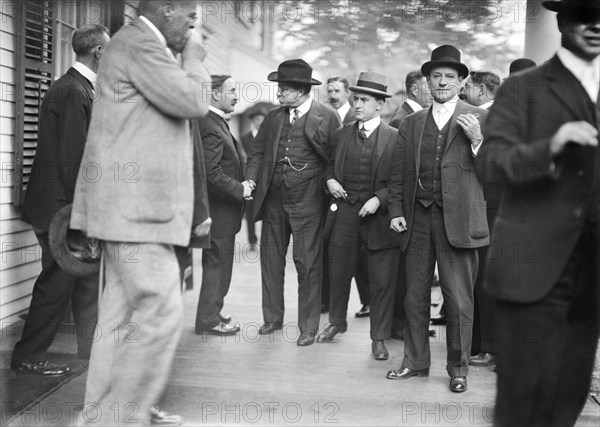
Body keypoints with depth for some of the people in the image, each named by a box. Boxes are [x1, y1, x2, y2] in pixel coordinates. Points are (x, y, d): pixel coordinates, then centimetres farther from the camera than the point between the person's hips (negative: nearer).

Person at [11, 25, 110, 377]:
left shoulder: (80, 88, 12)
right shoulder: (73, 91, -18)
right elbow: (72, 158, -22)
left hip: (73, 206, 10)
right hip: (60, 207, -10)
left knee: (88, 278, 16)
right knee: (57, 284, 1)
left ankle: (91, 346, 29)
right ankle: (28, 357, 14)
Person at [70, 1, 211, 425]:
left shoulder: (143, 46, 23)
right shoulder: (139, 43, -10)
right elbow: (193, 102, -20)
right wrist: (194, 56, 0)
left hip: (134, 207, 11)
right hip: (136, 206, -11)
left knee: (121, 317, 11)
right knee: (162, 313, -10)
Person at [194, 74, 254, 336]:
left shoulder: (214, 122, 12)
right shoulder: (211, 128, -21)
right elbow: (212, 173, -28)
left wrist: (240, 185, 10)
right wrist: (239, 190, -18)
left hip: (218, 209, 10)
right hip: (218, 209, -10)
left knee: (215, 264, 19)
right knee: (218, 263, 0)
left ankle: (210, 314, 31)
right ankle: (209, 321, 11)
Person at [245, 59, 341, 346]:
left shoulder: (327, 117, -3)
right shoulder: (273, 118, 12)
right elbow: (258, 153, 13)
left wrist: (329, 183, -11)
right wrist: (251, 180, -1)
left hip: (306, 202, -5)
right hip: (273, 200, 5)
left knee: (308, 264, -1)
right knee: (271, 260, 12)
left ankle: (308, 327, 10)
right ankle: (272, 318, 27)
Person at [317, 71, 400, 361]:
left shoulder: (395, 138, -5)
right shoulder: (342, 134, 9)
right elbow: (330, 165, 22)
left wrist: (379, 199, -17)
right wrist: (330, 180, 1)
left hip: (379, 215, -4)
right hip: (345, 214, 4)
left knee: (382, 280, 2)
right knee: (338, 271, 15)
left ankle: (379, 337, 16)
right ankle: (337, 322, 37)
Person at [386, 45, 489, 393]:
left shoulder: (480, 119, 4)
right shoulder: (411, 124, 13)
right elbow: (398, 173, 13)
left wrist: (477, 140, -15)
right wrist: (396, 211, 3)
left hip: (458, 220, -3)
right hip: (417, 220, 4)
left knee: (459, 300, 2)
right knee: (415, 296, 12)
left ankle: (458, 368, 18)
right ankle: (416, 362, 25)